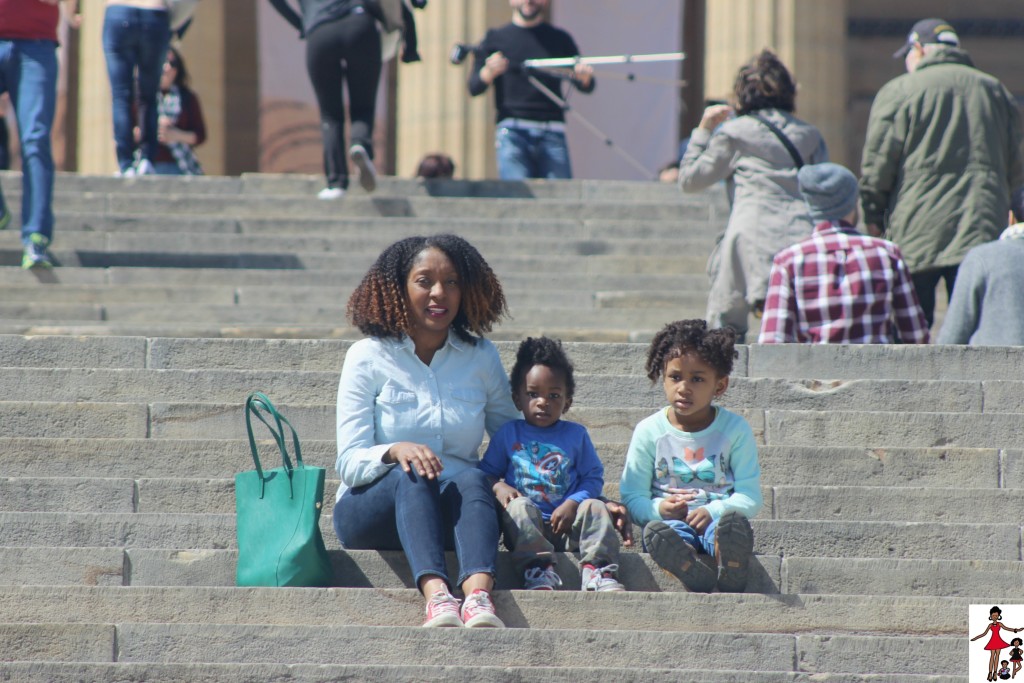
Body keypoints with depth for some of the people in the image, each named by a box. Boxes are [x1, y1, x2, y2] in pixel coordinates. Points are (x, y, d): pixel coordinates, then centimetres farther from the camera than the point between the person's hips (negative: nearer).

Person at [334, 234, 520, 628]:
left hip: (454, 511, 2)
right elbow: (349, 462, -8)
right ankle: (436, 594, -60)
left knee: (472, 480, -32)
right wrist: (395, 451, -29)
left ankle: (478, 593, -59)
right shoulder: (369, 358, 1)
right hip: (373, 505, -2)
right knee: (412, 476, -35)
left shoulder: (481, 358, 10)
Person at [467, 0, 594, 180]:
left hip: (552, 133, 1)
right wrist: (489, 72, -14)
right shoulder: (496, 39, 13)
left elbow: (586, 87, 12)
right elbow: (474, 88, 7)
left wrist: (584, 76, -12)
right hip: (512, 130, -1)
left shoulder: (560, 40, 16)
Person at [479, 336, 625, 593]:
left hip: (566, 527, 1)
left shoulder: (576, 435, 12)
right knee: (519, 507, -31)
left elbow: (593, 477, 7)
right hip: (525, 530, -1)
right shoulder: (508, 434, 13)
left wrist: (572, 504, -12)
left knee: (595, 507, -24)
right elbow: (487, 471, 13)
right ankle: (538, 571, -45)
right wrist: (498, 487, -12)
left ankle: (597, 572, -37)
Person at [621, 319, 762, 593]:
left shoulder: (735, 430, 9)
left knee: (733, 522, -38)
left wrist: (713, 512, -18)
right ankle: (693, 571, -70)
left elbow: (750, 497, 3)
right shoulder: (649, 432, 11)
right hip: (672, 523, 0)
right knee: (656, 530, -38)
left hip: (715, 521, 0)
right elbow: (632, 497, 9)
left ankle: (730, 569, -72)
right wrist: (658, 509, -15)